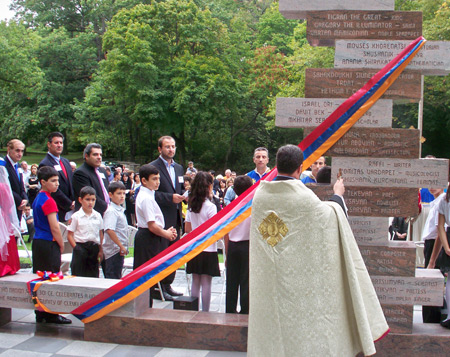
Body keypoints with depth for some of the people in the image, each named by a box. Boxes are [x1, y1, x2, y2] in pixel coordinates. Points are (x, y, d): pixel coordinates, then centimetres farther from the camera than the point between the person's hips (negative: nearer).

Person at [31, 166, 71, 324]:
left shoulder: (37, 198, 13)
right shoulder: (49, 201, -15)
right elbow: (54, 228, -18)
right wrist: (61, 245, -4)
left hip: (37, 241, 9)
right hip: (48, 244, -9)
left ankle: (40, 313, 19)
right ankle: (51, 315, 3)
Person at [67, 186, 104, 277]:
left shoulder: (98, 216, 8)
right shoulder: (76, 216, -2)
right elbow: (70, 235, -3)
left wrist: (100, 250, 7)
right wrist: (76, 248, -13)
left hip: (94, 248, 3)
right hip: (81, 247, -3)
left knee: (94, 275, 6)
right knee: (78, 276, -3)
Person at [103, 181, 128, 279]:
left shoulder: (120, 210, 14)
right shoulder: (111, 211, -15)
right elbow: (109, 230, -26)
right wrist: (121, 246, -22)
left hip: (120, 249, 9)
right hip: (114, 250, -9)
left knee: (117, 277, 14)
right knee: (113, 278, -5)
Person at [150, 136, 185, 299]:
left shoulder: (179, 168, 17)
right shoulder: (153, 167, -7)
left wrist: (183, 195, 0)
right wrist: (170, 197, -20)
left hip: (175, 217, 7)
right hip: (161, 217, -7)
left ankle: (167, 284, 22)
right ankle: (159, 287, 6)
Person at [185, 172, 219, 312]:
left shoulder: (191, 205, 4)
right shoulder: (210, 206, -13)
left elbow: (187, 229, 8)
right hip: (208, 250, -6)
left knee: (195, 283, 13)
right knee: (206, 284, 1)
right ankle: (205, 312, 7)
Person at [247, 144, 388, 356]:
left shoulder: (260, 193, -4)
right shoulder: (303, 197, -19)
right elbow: (330, 214, -3)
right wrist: (338, 195, 16)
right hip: (299, 278, -5)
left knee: (270, 322, 13)